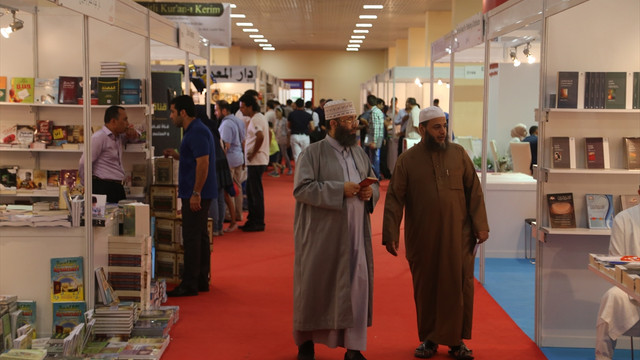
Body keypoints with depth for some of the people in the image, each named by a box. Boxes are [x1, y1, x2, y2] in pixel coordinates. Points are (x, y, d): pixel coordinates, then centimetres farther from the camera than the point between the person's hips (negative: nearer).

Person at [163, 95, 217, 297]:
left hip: (196, 194, -11)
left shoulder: (197, 132, -16)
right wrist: (176, 155, 16)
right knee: (199, 236, 13)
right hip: (195, 193, 11)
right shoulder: (195, 130, 17)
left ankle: (189, 285, -4)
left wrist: (196, 193, -25)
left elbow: (203, 163, -23)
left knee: (192, 238, -7)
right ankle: (202, 281, 20)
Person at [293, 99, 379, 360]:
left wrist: (371, 192, -6)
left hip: (355, 235, 5)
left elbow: (375, 184, 18)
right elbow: (301, 188, -16)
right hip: (322, 236, -5)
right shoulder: (313, 153, -7)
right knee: (316, 287, 6)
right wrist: (340, 190, -20)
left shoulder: (360, 153, 11)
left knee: (356, 287, 4)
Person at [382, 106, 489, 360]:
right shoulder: (407, 160, -1)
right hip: (422, 238, 0)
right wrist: (390, 235, -8)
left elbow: (474, 191, 4)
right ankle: (429, 339, 22)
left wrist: (480, 225, -3)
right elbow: (394, 199, -2)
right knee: (425, 289, 8)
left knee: (458, 287, 2)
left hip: (457, 236, 1)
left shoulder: (458, 153, 3)